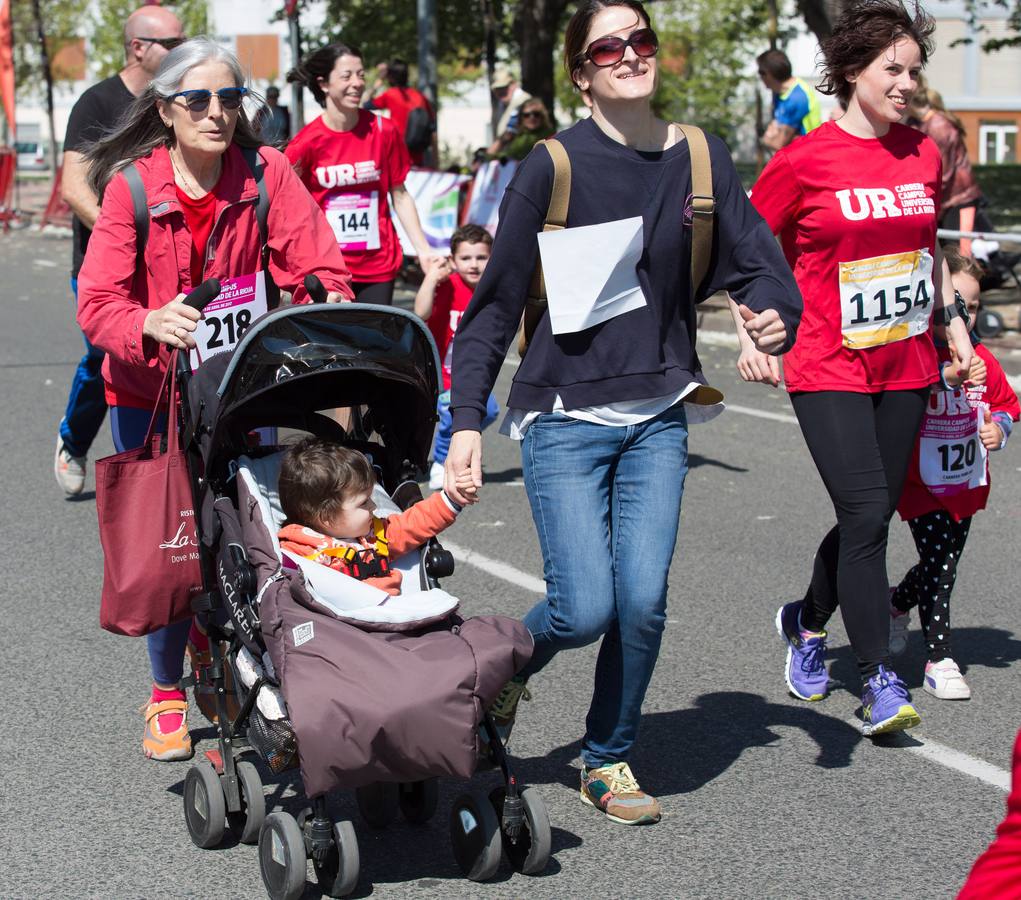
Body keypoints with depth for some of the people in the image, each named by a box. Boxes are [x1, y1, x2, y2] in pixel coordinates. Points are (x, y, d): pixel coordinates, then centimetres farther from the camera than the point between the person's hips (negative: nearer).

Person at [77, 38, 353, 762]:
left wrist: (328, 302, -35)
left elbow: (319, 268, -12)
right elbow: (98, 301, -17)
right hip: (150, 391, -1)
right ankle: (167, 692, 21)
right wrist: (151, 324, -38)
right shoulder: (132, 186, -13)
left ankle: (214, 656, 30)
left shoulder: (265, 172, -8)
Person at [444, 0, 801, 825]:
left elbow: (757, 259, 4)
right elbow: (496, 301, -5)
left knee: (643, 601, -5)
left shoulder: (700, 159, 3)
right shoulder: (552, 168, -8)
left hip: (658, 419, 3)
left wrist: (777, 315, -20)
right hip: (565, 419, -3)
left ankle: (610, 758, 18)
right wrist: (467, 422, -11)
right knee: (585, 609, -10)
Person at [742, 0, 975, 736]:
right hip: (829, 370, -5)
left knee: (873, 516, 9)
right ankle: (879, 681, -6)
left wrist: (954, 321, 15)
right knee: (866, 513, -14)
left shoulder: (922, 155, 7)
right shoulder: (807, 160, -9)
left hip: (906, 368, 5)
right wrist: (751, 335, -7)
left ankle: (808, 620, 36)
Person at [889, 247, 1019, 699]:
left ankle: (897, 603, 46)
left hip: (968, 483, 6)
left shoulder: (982, 360, 3)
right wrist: (946, 377, -46)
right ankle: (939, 661, -1)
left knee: (944, 563, 16)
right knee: (939, 566, -10)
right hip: (922, 484, -6)